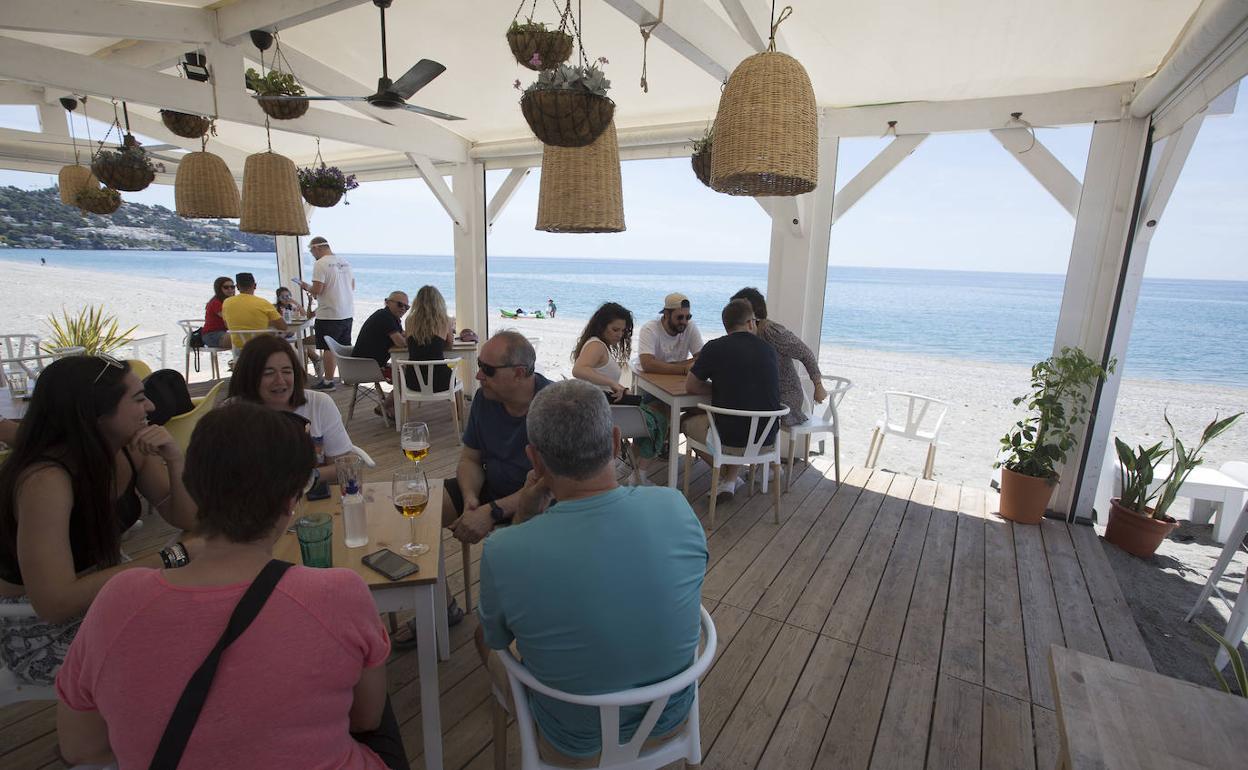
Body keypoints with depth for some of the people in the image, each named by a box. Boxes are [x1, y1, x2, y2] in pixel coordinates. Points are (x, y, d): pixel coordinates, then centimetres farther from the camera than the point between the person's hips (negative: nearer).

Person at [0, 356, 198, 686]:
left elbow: (187, 519, -5)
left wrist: (174, 460, -21)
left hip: (100, 593, 7)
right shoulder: (46, 480, -31)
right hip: (40, 631, -6)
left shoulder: (130, 451, -10)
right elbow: (54, 602, -34)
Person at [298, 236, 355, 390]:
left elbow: (317, 290, -18)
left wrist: (306, 286, 2)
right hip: (347, 313, 8)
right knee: (345, 347, 15)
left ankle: (328, 381, 4)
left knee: (329, 349, -1)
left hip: (329, 315, -8)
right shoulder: (345, 262, 10)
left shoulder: (321, 264, -13)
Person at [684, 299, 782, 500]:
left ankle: (725, 476, 28)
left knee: (688, 422, 24)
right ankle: (731, 480, 25)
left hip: (732, 440, -4)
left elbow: (690, 386, 1)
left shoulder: (715, 348, -9)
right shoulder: (769, 350, 3)